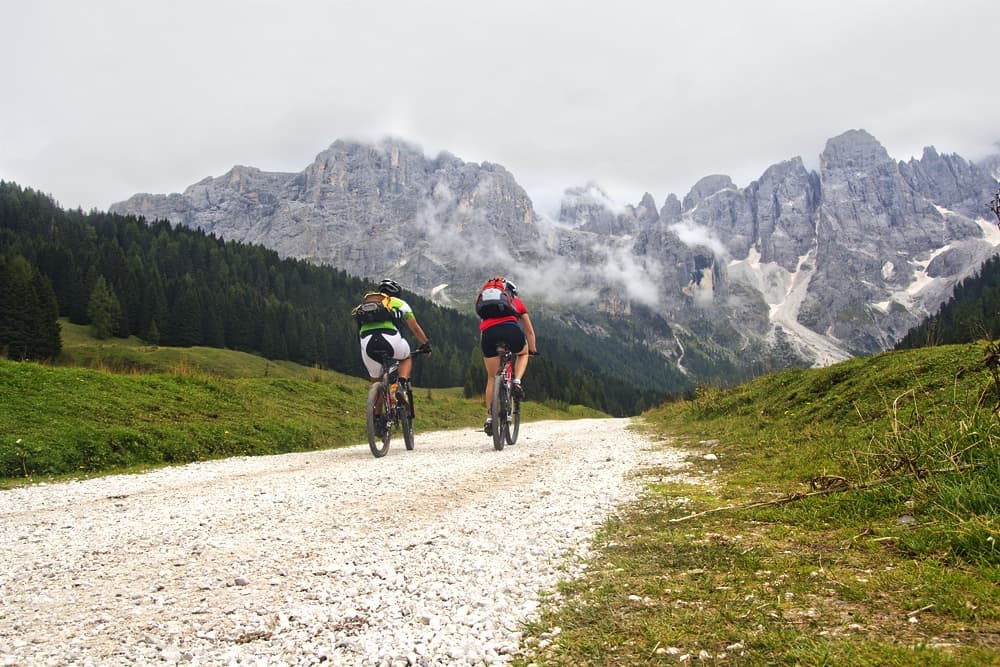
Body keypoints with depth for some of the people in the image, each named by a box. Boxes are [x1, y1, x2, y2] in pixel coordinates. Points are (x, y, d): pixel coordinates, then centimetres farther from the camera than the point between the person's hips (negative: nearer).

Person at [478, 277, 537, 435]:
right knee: (523, 353, 33)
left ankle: (489, 417, 16)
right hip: (510, 329, -2)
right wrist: (533, 349, 51)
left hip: (488, 333, 2)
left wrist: (486, 347, 51)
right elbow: (529, 331, 37)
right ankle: (517, 382, 8)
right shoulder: (517, 302, 31)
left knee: (491, 378, 18)